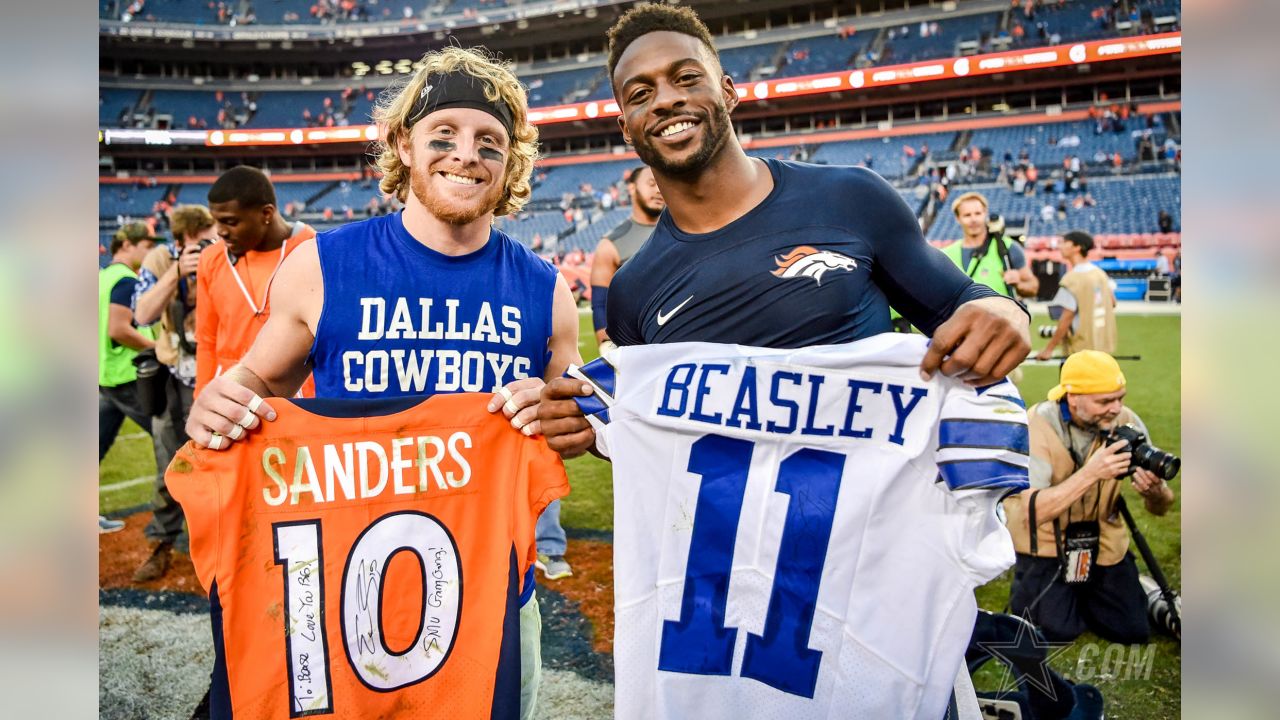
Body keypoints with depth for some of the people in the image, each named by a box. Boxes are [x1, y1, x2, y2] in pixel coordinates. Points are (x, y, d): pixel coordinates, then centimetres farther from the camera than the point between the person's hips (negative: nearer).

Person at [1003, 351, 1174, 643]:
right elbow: (1032, 511, -33)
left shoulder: (1126, 421, -11)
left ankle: (1084, 593, 26)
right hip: (1045, 543, -4)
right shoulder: (1036, 426, -23)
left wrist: (1156, 492, -32)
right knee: (1057, 629, -16)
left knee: (1132, 630, -2)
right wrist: (1091, 472, -42)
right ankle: (1027, 588, 16)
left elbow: (1160, 509, -7)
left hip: (1103, 541, 4)